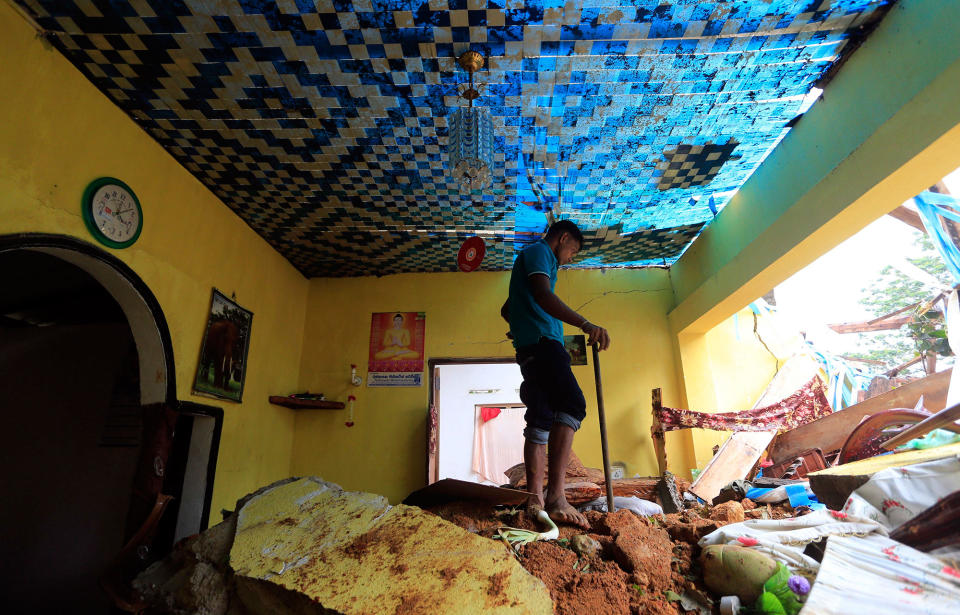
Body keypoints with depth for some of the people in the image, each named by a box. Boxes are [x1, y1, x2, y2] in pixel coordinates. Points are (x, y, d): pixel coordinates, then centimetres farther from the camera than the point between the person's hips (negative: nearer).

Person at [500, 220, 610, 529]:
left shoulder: (528, 258, 33)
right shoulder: (539, 252, 2)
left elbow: (506, 310, 39)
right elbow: (543, 296, -18)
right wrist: (585, 324, -28)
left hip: (530, 350, 11)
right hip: (542, 342, -11)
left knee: (541, 421, 5)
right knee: (572, 404, -25)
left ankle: (535, 499, 3)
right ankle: (555, 495, -34)